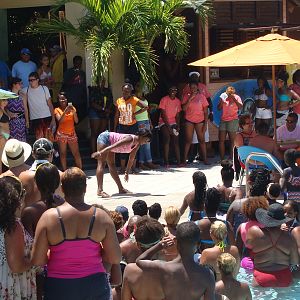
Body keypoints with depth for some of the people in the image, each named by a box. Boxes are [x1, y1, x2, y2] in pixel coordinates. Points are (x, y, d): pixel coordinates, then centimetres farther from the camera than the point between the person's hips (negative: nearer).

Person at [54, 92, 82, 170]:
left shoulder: (71, 108, 8)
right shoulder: (57, 110, 1)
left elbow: (76, 121, 1)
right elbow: (60, 120, -15)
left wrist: (74, 112, -13)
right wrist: (65, 111, -23)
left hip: (72, 133, 2)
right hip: (62, 134, -2)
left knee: (76, 153, 1)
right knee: (63, 154, 0)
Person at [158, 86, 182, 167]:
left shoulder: (178, 101, 8)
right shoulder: (164, 99, -7)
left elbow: (177, 115, 9)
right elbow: (163, 114, -10)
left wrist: (178, 126, -3)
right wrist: (168, 126, -14)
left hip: (173, 123, 5)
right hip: (164, 123, -5)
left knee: (176, 142, -3)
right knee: (166, 140, -18)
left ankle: (178, 161, -4)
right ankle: (166, 162, -20)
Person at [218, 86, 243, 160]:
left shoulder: (236, 97, 3)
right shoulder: (224, 97, 12)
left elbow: (240, 106, -12)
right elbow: (219, 108, 8)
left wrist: (234, 99, -16)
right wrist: (222, 100, -5)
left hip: (233, 120, -4)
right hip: (223, 120, 4)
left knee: (232, 140, -4)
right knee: (221, 140, 1)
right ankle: (222, 159, 6)